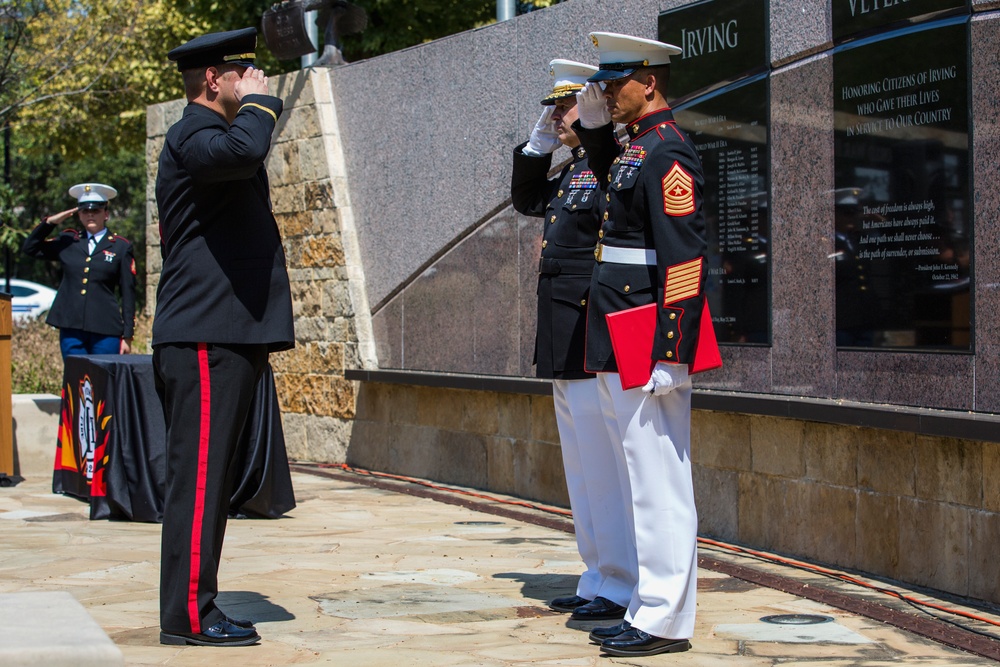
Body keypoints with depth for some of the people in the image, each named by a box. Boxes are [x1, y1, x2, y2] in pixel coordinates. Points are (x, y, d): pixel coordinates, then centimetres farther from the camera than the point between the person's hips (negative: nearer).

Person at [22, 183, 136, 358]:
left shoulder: (121, 247, 7)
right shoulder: (67, 241, 14)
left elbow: (128, 294, 5)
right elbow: (30, 248, 19)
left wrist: (127, 336, -1)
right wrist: (50, 222, 5)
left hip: (106, 331, -2)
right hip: (71, 330, 2)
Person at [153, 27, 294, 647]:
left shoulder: (209, 137, 24)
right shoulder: (192, 137, -10)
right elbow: (242, 152, -34)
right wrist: (259, 103, -14)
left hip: (226, 339, 11)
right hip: (206, 340, -11)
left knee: (209, 478, 11)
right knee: (199, 475, -9)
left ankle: (195, 606, 16)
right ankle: (188, 614, -7)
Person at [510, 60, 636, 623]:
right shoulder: (570, 170, 16)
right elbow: (525, 200, 31)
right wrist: (538, 144, 18)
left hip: (594, 341, -10)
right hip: (566, 347, 10)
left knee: (604, 465, -5)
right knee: (582, 466, 15)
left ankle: (623, 587, 2)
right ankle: (598, 579, 23)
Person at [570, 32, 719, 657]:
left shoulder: (669, 153, -14)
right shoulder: (637, 147, 15)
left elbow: (685, 260, -20)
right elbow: (613, 180, 41)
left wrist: (668, 356, -23)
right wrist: (594, 124, 23)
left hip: (647, 347, -10)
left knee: (659, 481, -5)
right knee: (644, 475, 14)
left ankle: (665, 622, 0)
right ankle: (652, 607, 23)